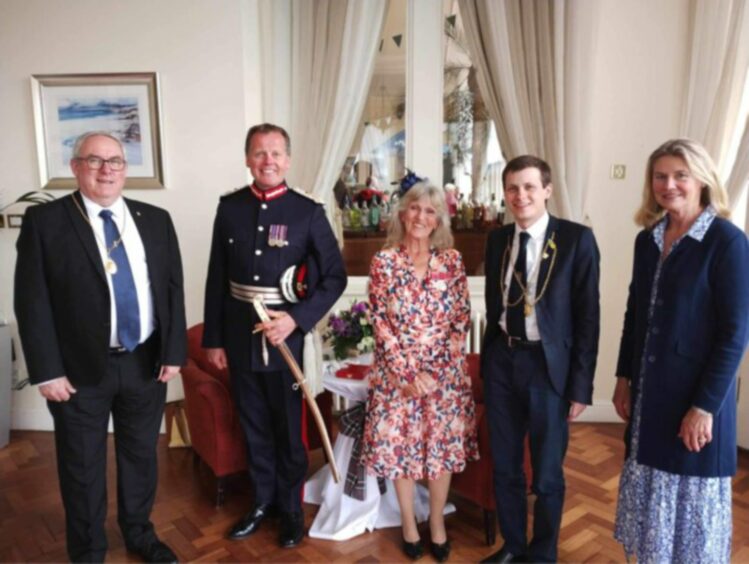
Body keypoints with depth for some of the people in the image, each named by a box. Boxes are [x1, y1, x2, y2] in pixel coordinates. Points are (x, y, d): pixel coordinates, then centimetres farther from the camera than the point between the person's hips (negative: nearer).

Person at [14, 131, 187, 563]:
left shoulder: (155, 219, 4)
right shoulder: (44, 220, -5)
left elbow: (173, 289, 4)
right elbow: (32, 301, -8)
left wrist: (173, 352, -1)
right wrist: (48, 370, -11)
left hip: (146, 363, 3)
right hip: (80, 368, -2)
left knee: (141, 455, 19)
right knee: (83, 467, 13)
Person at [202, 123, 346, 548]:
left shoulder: (308, 212, -7)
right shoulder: (229, 207, 2)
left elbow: (335, 277, -6)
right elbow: (217, 279, 5)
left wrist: (297, 319, -17)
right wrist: (214, 338, 5)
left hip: (286, 337, -3)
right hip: (239, 338, 3)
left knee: (289, 430, 12)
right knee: (255, 429, 17)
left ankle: (292, 509, 32)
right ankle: (263, 501, 38)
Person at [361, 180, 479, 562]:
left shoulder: (452, 260, -1)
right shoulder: (384, 261, -6)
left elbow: (462, 319, 0)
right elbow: (380, 322, -8)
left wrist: (438, 369, -9)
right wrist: (408, 372, -13)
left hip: (445, 371, 2)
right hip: (397, 371, -1)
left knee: (444, 444, 11)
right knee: (399, 444, 9)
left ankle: (437, 523, 33)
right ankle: (409, 524, 31)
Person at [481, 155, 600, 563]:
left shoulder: (576, 239, -9)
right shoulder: (497, 239, 5)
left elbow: (587, 316, -8)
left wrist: (581, 386, -9)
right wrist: (488, 360, 10)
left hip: (549, 365, -4)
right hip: (502, 361, 4)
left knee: (546, 475, 12)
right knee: (504, 467, 18)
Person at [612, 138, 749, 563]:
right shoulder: (647, 239, 5)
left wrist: (705, 406, -16)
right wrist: (624, 378, 9)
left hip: (698, 394, -5)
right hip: (649, 391, 6)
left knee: (693, 495, 11)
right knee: (650, 488, 17)